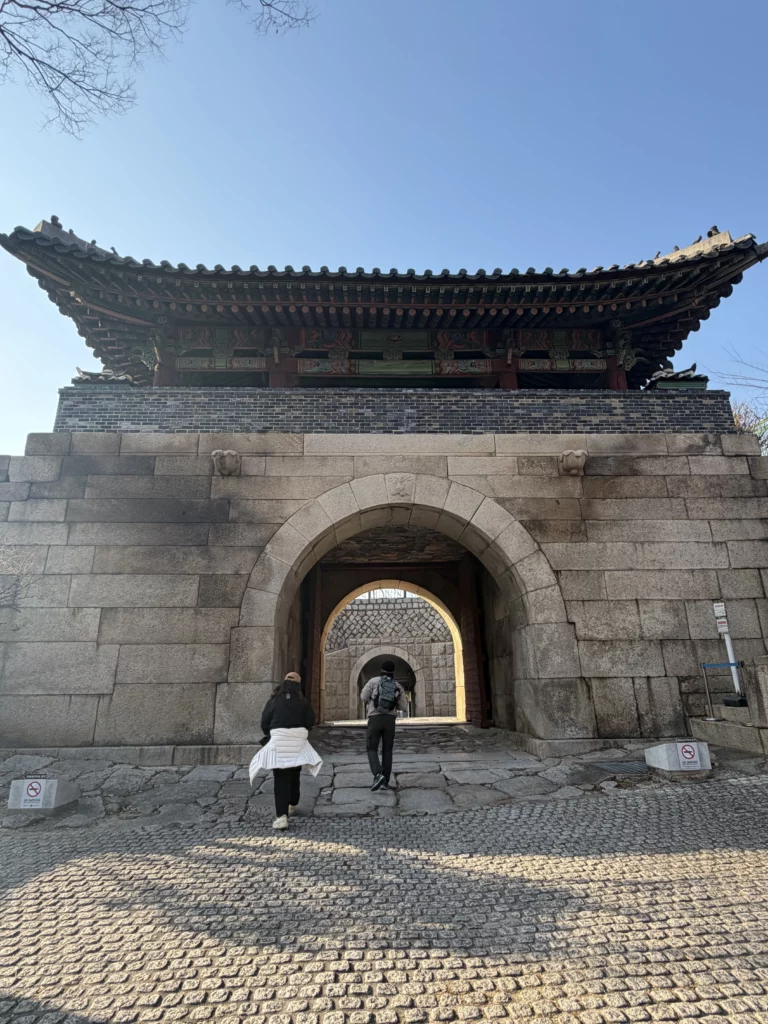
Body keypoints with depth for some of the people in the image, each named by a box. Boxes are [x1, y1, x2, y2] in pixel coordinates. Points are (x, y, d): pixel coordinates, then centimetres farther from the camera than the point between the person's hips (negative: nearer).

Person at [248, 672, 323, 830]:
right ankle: (292, 805, 38)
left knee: (281, 779, -2)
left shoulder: (274, 700, 0)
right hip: (298, 741, 2)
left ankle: (282, 816, -13)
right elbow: (310, 721, 0)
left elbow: (264, 722, 0)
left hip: (279, 740, -2)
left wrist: (270, 734, 20)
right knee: (294, 774, 22)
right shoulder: (303, 701, 2)